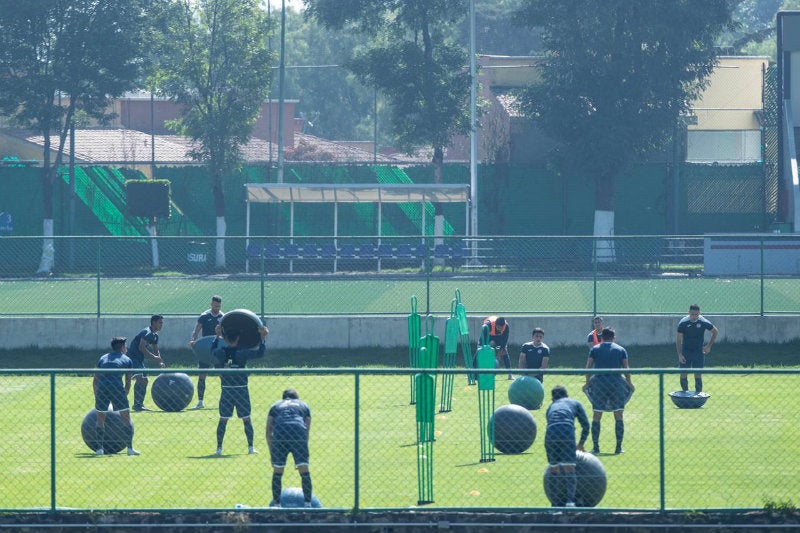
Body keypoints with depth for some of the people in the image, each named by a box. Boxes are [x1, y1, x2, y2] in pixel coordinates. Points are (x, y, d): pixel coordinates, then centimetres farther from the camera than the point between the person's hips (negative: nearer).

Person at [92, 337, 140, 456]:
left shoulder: (103, 358, 26)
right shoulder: (127, 360, 18)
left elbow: (95, 381, 25)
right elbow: (128, 383, 15)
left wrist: (96, 396, 31)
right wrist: (124, 397, 24)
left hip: (101, 388, 3)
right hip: (117, 387, -3)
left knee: (100, 419, 16)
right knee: (126, 418, 7)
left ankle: (100, 448, 12)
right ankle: (130, 448, 3)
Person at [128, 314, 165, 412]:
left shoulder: (155, 336, 14)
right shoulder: (147, 333, -18)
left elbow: (156, 351, 23)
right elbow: (141, 347, -29)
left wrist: (160, 362, 7)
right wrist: (153, 357, -28)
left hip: (139, 359, 11)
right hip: (133, 356, -11)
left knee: (144, 380, 11)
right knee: (140, 379, -20)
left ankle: (140, 404, 16)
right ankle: (137, 404, -23)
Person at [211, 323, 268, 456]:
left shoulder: (220, 352, -5)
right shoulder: (242, 352, -10)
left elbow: (212, 350, 20)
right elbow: (260, 353, 0)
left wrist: (217, 336, 27)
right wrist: (262, 338, 6)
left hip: (226, 390, 1)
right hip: (241, 390, -1)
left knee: (223, 420, 7)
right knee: (246, 419, 8)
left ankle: (219, 448, 4)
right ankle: (251, 447, 9)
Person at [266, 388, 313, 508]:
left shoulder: (275, 406, 29)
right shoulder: (304, 405, 30)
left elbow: (268, 431, 20)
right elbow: (307, 429, 21)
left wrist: (271, 452, 22)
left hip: (279, 435, 1)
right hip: (299, 433, -1)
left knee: (277, 471, 11)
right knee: (304, 470, 2)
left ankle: (276, 502, 14)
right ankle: (308, 502, -1)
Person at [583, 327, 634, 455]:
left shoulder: (595, 349, 9)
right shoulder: (621, 350, 9)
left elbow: (588, 367, 4)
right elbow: (626, 369, 4)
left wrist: (587, 382, 12)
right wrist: (629, 384, 12)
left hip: (599, 383, 0)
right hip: (616, 383, 0)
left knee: (596, 417, 5)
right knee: (618, 417, 6)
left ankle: (595, 447, 2)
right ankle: (618, 447, 1)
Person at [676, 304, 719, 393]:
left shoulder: (703, 322, -11)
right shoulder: (683, 323, -11)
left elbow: (715, 332, 5)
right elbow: (678, 340, -6)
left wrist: (709, 346, 0)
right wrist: (680, 355, -13)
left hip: (699, 351, 0)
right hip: (685, 351, 1)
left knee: (698, 375, -5)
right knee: (683, 375, -2)